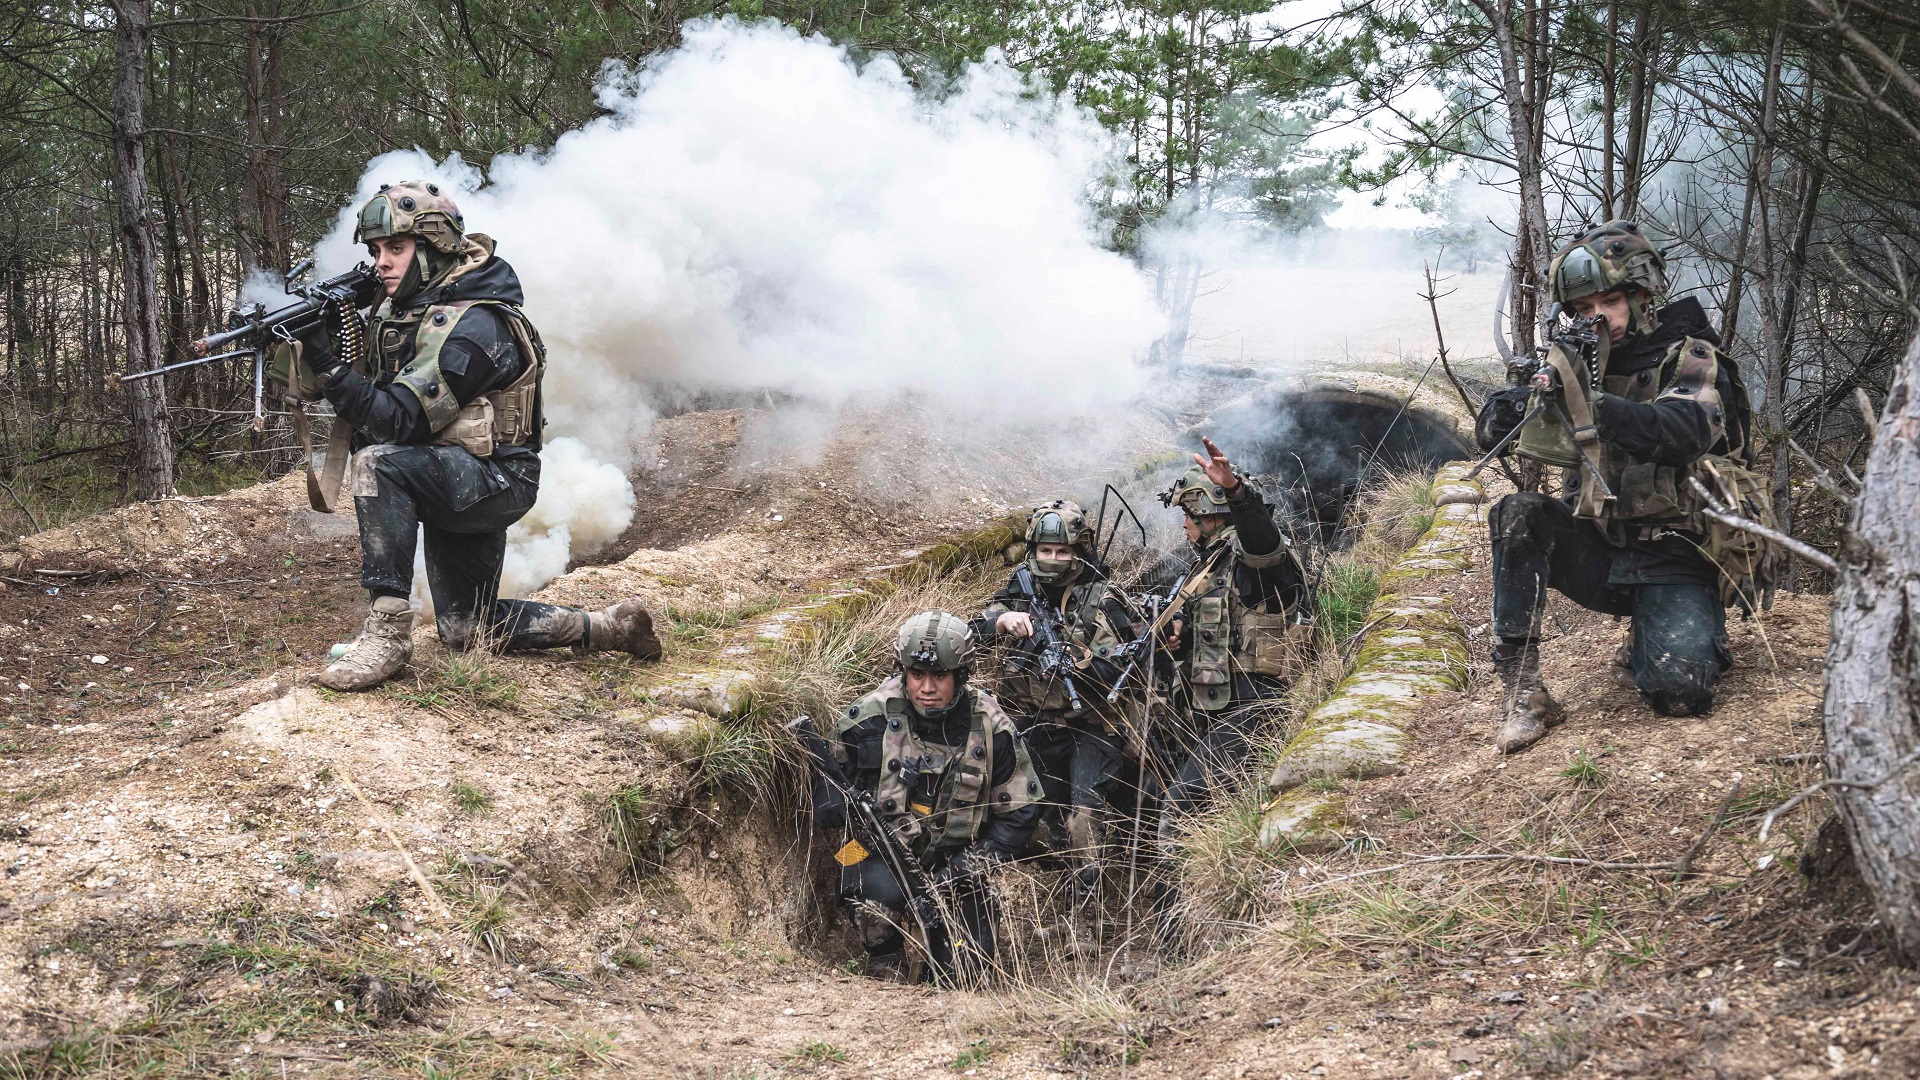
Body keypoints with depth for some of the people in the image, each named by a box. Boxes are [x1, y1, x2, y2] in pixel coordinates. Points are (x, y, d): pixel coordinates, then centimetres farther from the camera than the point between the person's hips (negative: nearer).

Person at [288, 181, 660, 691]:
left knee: (378, 463, -33)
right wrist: (318, 348, -9)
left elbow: (399, 421, -29)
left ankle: (387, 634, -29)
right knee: (467, 632, 13)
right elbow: (372, 395, 8)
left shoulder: (469, 326, -23)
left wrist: (327, 364, -31)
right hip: (451, 479, 10)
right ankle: (608, 628, 22)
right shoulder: (403, 308, 6)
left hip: (493, 481, -10)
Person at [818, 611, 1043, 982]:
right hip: (880, 854, -1)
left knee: (965, 972, -10)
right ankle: (885, 959, -4)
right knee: (881, 890, -36)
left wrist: (971, 866, -14)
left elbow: (1019, 814, -2)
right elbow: (827, 789, 4)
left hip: (954, 860, 2)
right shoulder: (869, 718, -10)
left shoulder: (990, 728, -8)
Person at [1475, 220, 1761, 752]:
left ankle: (1669, 637, 12)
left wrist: (1595, 407, -44)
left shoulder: (1690, 358, -5)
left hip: (1676, 562, -4)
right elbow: (1490, 431, -2)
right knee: (1517, 513, -24)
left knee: (1678, 693, -26)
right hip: (1601, 556, 4)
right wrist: (1528, 398, -26)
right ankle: (1522, 687, -23)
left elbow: (1688, 429, -28)